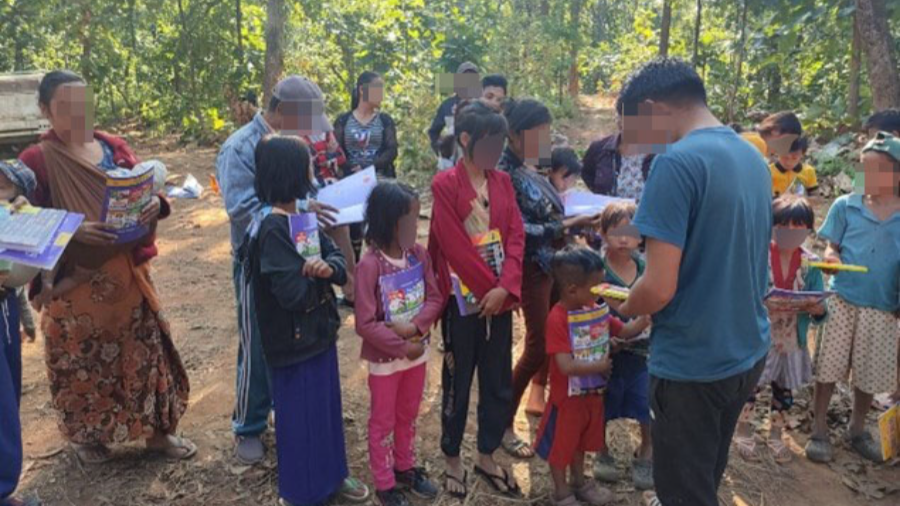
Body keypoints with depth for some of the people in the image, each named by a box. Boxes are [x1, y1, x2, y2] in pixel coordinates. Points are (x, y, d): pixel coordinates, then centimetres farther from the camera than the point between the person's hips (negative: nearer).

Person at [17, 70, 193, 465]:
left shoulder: (114, 147, 5)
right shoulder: (35, 161, -7)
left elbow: (147, 193, 8)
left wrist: (156, 204, -16)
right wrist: (75, 231, -27)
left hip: (127, 272, 4)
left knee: (145, 349, 10)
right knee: (83, 360, 10)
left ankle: (157, 431, 27)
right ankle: (87, 435, 34)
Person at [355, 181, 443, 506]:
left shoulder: (419, 254, -7)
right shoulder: (370, 265, -24)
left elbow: (436, 298, -4)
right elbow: (365, 324, -23)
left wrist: (415, 326, -21)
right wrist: (403, 347, -19)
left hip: (418, 352, 5)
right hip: (385, 358, -5)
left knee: (408, 416, 23)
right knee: (383, 422, 13)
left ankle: (405, 468, 44)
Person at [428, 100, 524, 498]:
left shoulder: (502, 181, 7)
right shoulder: (445, 185, -10)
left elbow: (516, 236, 1)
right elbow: (454, 246, -14)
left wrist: (506, 287, -13)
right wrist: (488, 288, -11)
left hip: (500, 297, 5)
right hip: (464, 300, -5)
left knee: (499, 382, 12)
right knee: (458, 383, 8)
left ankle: (487, 456, 30)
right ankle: (452, 459, 26)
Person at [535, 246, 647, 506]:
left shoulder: (597, 309, -3)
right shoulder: (558, 319, -28)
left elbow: (624, 331, 5)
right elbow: (566, 366, -31)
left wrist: (645, 318, -14)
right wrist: (600, 366, -21)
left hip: (592, 392, 7)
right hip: (567, 397, -7)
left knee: (581, 441, 26)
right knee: (561, 445, 12)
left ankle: (579, 483, 46)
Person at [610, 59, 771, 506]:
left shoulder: (677, 162, -21)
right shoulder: (754, 158, 6)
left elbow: (659, 288, -25)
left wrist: (625, 307, -3)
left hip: (692, 362, -8)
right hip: (747, 352, 8)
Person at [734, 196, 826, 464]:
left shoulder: (811, 264, -2)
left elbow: (819, 307, -1)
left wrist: (818, 310, -24)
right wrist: (761, 303, -29)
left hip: (792, 340, 4)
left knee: (784, 390, 17)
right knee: (750, 386, 5)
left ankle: (776, 436, 37)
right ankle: (744, 433, 28)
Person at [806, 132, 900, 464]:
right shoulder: (846, 206, -3)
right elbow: (831, 247, 2)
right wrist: (830, 260, -20)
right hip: (842, 300, -1)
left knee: (870, 374, 13)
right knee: (829, 367, 5)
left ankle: (857, 430, 34)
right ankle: (819, 431, 20)